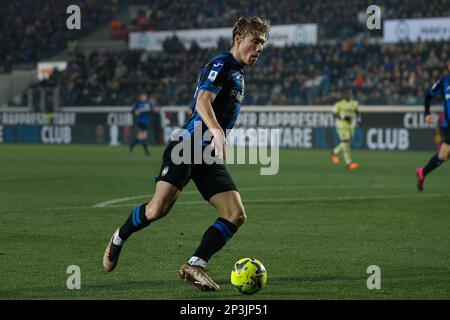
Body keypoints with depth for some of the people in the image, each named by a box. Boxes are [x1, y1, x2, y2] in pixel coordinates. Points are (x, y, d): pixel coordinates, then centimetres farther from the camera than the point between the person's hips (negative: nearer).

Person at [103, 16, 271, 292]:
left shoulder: (238, 74, 21)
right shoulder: (221, 65, -8)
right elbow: (202, 103, -25)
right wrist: (217, 133, -41)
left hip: (210, 155, 9)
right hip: (188, 147, -9)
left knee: (236, 215, -9)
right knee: (159, 209, -19)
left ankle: (195, 266, -8)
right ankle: (119, 238, 10)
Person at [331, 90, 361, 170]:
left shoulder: (355, 103, 7)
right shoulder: (339, 104, -8)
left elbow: (357, 112, 18)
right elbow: (334, 114, -7)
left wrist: (358, 118, -2)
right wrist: (342, 117, -21)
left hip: (351, 126, 6)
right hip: (342, 125, -6)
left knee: (347, 142, 10)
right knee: (345, 143, -9)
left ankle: (335, 152, 36)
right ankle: (348, 163, -7)